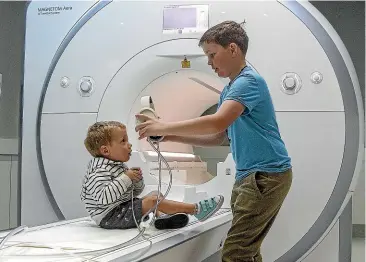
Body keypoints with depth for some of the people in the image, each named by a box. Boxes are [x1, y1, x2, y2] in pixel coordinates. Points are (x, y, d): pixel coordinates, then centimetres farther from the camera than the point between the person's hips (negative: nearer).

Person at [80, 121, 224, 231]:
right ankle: (196, 209, -17)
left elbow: (134, 193, 20)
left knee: (155, 194, 14)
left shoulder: (117, 166, 13)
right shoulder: (100, 171, -18)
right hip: (111, 216, -11)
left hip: (124, 206, 11)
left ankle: (161, 216, -17)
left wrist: (136, 179, -3)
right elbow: (103, 197, -35)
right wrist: (126, 178, -28)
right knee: (152, 200, -21)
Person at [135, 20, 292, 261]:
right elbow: (218, 137, 18)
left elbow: (217, 123, -27)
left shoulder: (249, 81, -13)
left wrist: (165, 127, -20)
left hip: (267, 175, -10)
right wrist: (172, 136, 7)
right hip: (249, 176, 10)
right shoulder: (229, 90, 17)